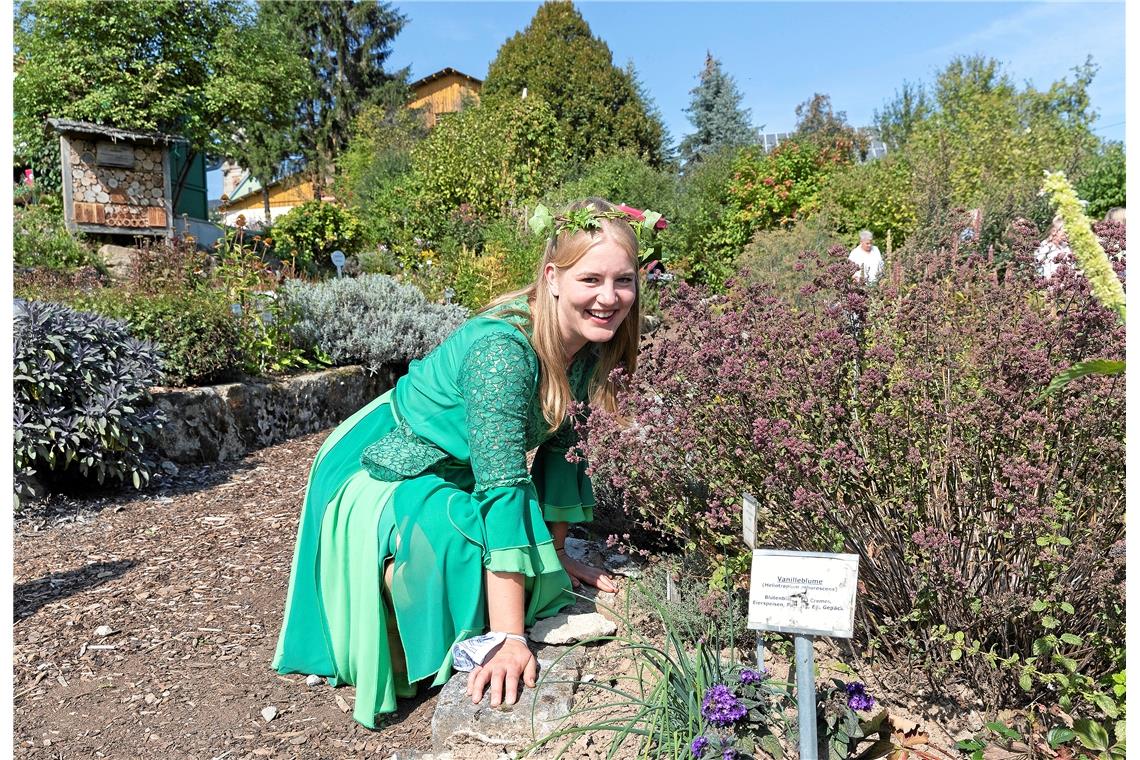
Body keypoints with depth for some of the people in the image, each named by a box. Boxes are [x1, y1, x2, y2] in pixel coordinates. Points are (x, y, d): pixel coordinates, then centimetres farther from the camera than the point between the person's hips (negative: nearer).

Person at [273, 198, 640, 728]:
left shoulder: (591, 344, -11)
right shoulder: (502, 349, -34)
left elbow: (561, 444, 0)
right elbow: (502, 485, -38)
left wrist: (556, 552, 4)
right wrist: (508, 637, -38)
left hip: (456, 480, 8)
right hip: (386, 479, -7)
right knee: (464, 547, -33)